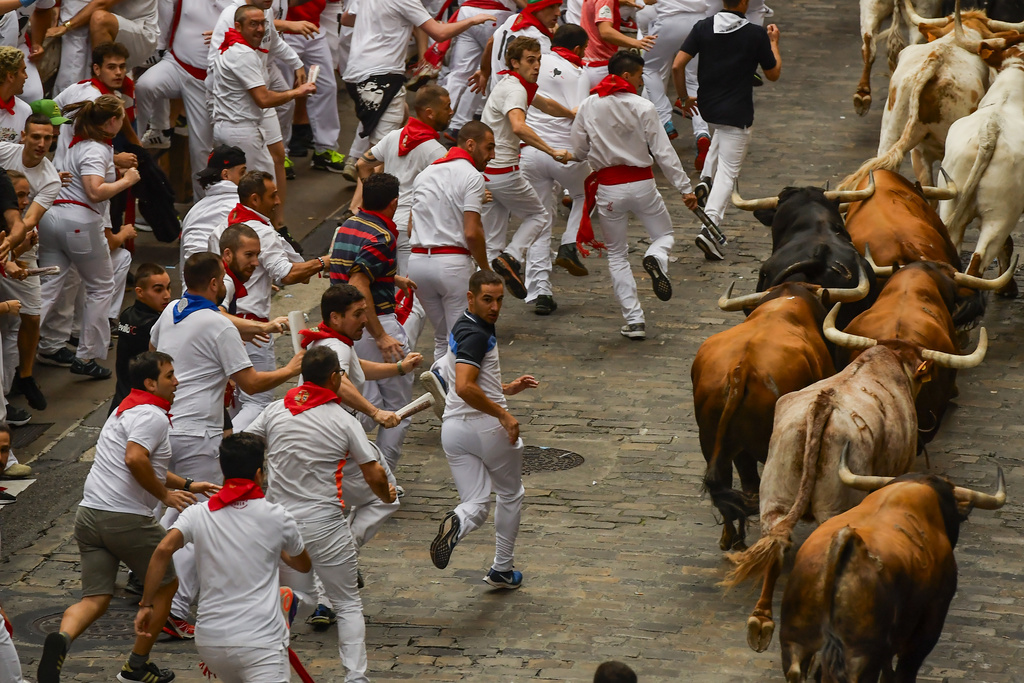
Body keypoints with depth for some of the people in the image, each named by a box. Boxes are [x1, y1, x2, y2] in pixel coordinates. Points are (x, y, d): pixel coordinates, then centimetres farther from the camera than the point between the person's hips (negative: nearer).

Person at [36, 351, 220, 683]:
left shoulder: (128, 410, 24)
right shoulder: (152, 415, -9)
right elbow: (135, 459, -26)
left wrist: (186, 485, 34)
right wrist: (166, 495, -13)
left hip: (89, 515, 8)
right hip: (127, 519, -8)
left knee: (95, 599, 4)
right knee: (165, 583, 14)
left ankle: (62, 637, -27)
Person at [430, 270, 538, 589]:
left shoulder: (464, 327, 13)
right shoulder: (476, 335, -18)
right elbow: (465, 387, -30)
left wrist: (506, 389, 22)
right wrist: (503, 414, -24)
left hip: (453, 427, 7)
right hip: (488, 426, -7)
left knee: (476, 505, 4)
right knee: (511, 495, 17)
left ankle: (457, 524, -30)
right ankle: (502, 570, 23)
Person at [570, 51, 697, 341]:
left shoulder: (588, 107, -2)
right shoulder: (643, 107, -9)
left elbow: (579, 150, 3)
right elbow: (663, 152, -9)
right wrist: (685, 188, -4)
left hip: (608, 186, 2)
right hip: (642, 184, -2)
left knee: (617, 254, 14)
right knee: (664, 234, 21)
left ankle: (634, 319, 6)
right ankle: (656, 259, -17)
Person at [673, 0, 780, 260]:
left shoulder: (703, 27, -5)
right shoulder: (756, 34, -13)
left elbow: (677, 66, -8)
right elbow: (773, 74, 0)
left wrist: (684, 97, 7)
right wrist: (774, 42, 16)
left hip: (707, 108, 5)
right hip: (736, 113, -5)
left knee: (722, 138, 38)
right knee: (728, 172, -1)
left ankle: (706, 177, 21)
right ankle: (709, 227, -16)